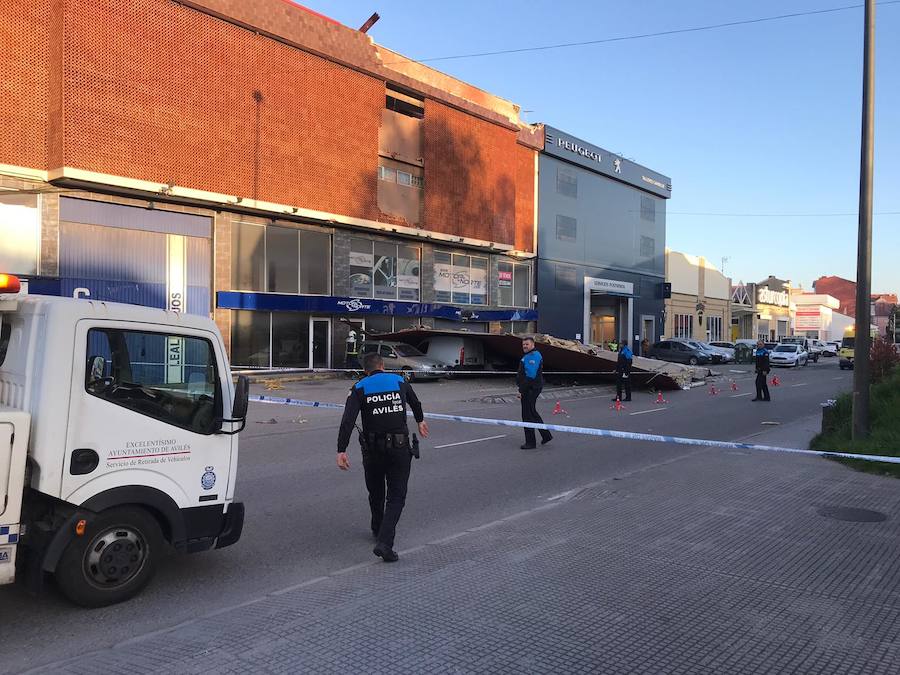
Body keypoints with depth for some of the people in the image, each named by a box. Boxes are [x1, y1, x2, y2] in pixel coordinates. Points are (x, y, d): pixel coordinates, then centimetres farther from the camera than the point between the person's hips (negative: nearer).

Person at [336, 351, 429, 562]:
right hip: (399, 448, 0)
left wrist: (341, 451, -16)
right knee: (396, 497, 3)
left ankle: (378, 531, 40)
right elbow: (415, 402, 27)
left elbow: (348, 421, -13)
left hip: (372, 449, 1)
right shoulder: (400, 381, 7)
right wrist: (420, 420, 47)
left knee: (376, 493, 21)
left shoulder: (360, 388, 0)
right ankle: (384, 543, -12)